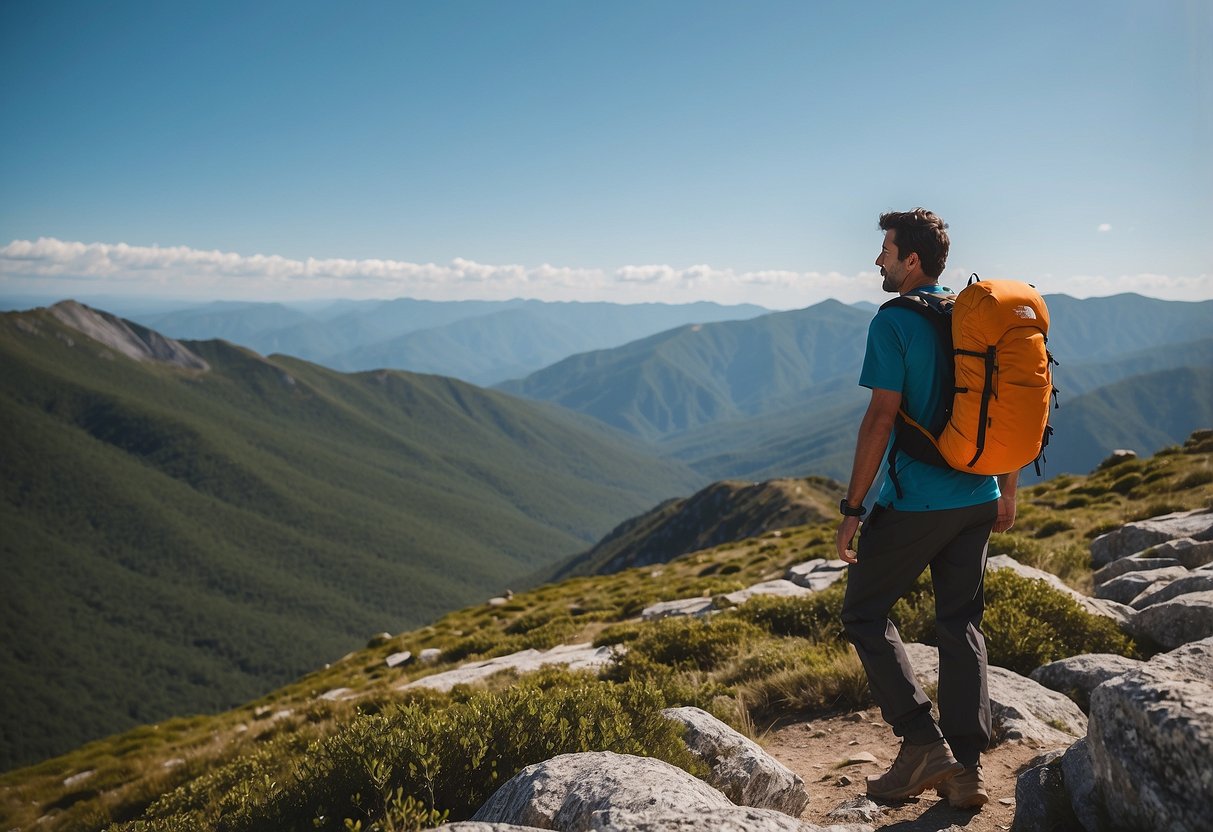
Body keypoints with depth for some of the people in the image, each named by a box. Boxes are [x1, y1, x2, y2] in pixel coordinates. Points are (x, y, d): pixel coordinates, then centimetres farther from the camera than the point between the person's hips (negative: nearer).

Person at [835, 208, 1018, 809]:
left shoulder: (894, 322, -12)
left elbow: (881, 417, -18)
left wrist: (852, 508, -14)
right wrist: (1006, 492, 21)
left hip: (915, 502, -7)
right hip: (977, 499, 7)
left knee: (864, 612, 8)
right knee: (962, 625, 13)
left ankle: (924, 744, 4)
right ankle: (966, 770, 16)